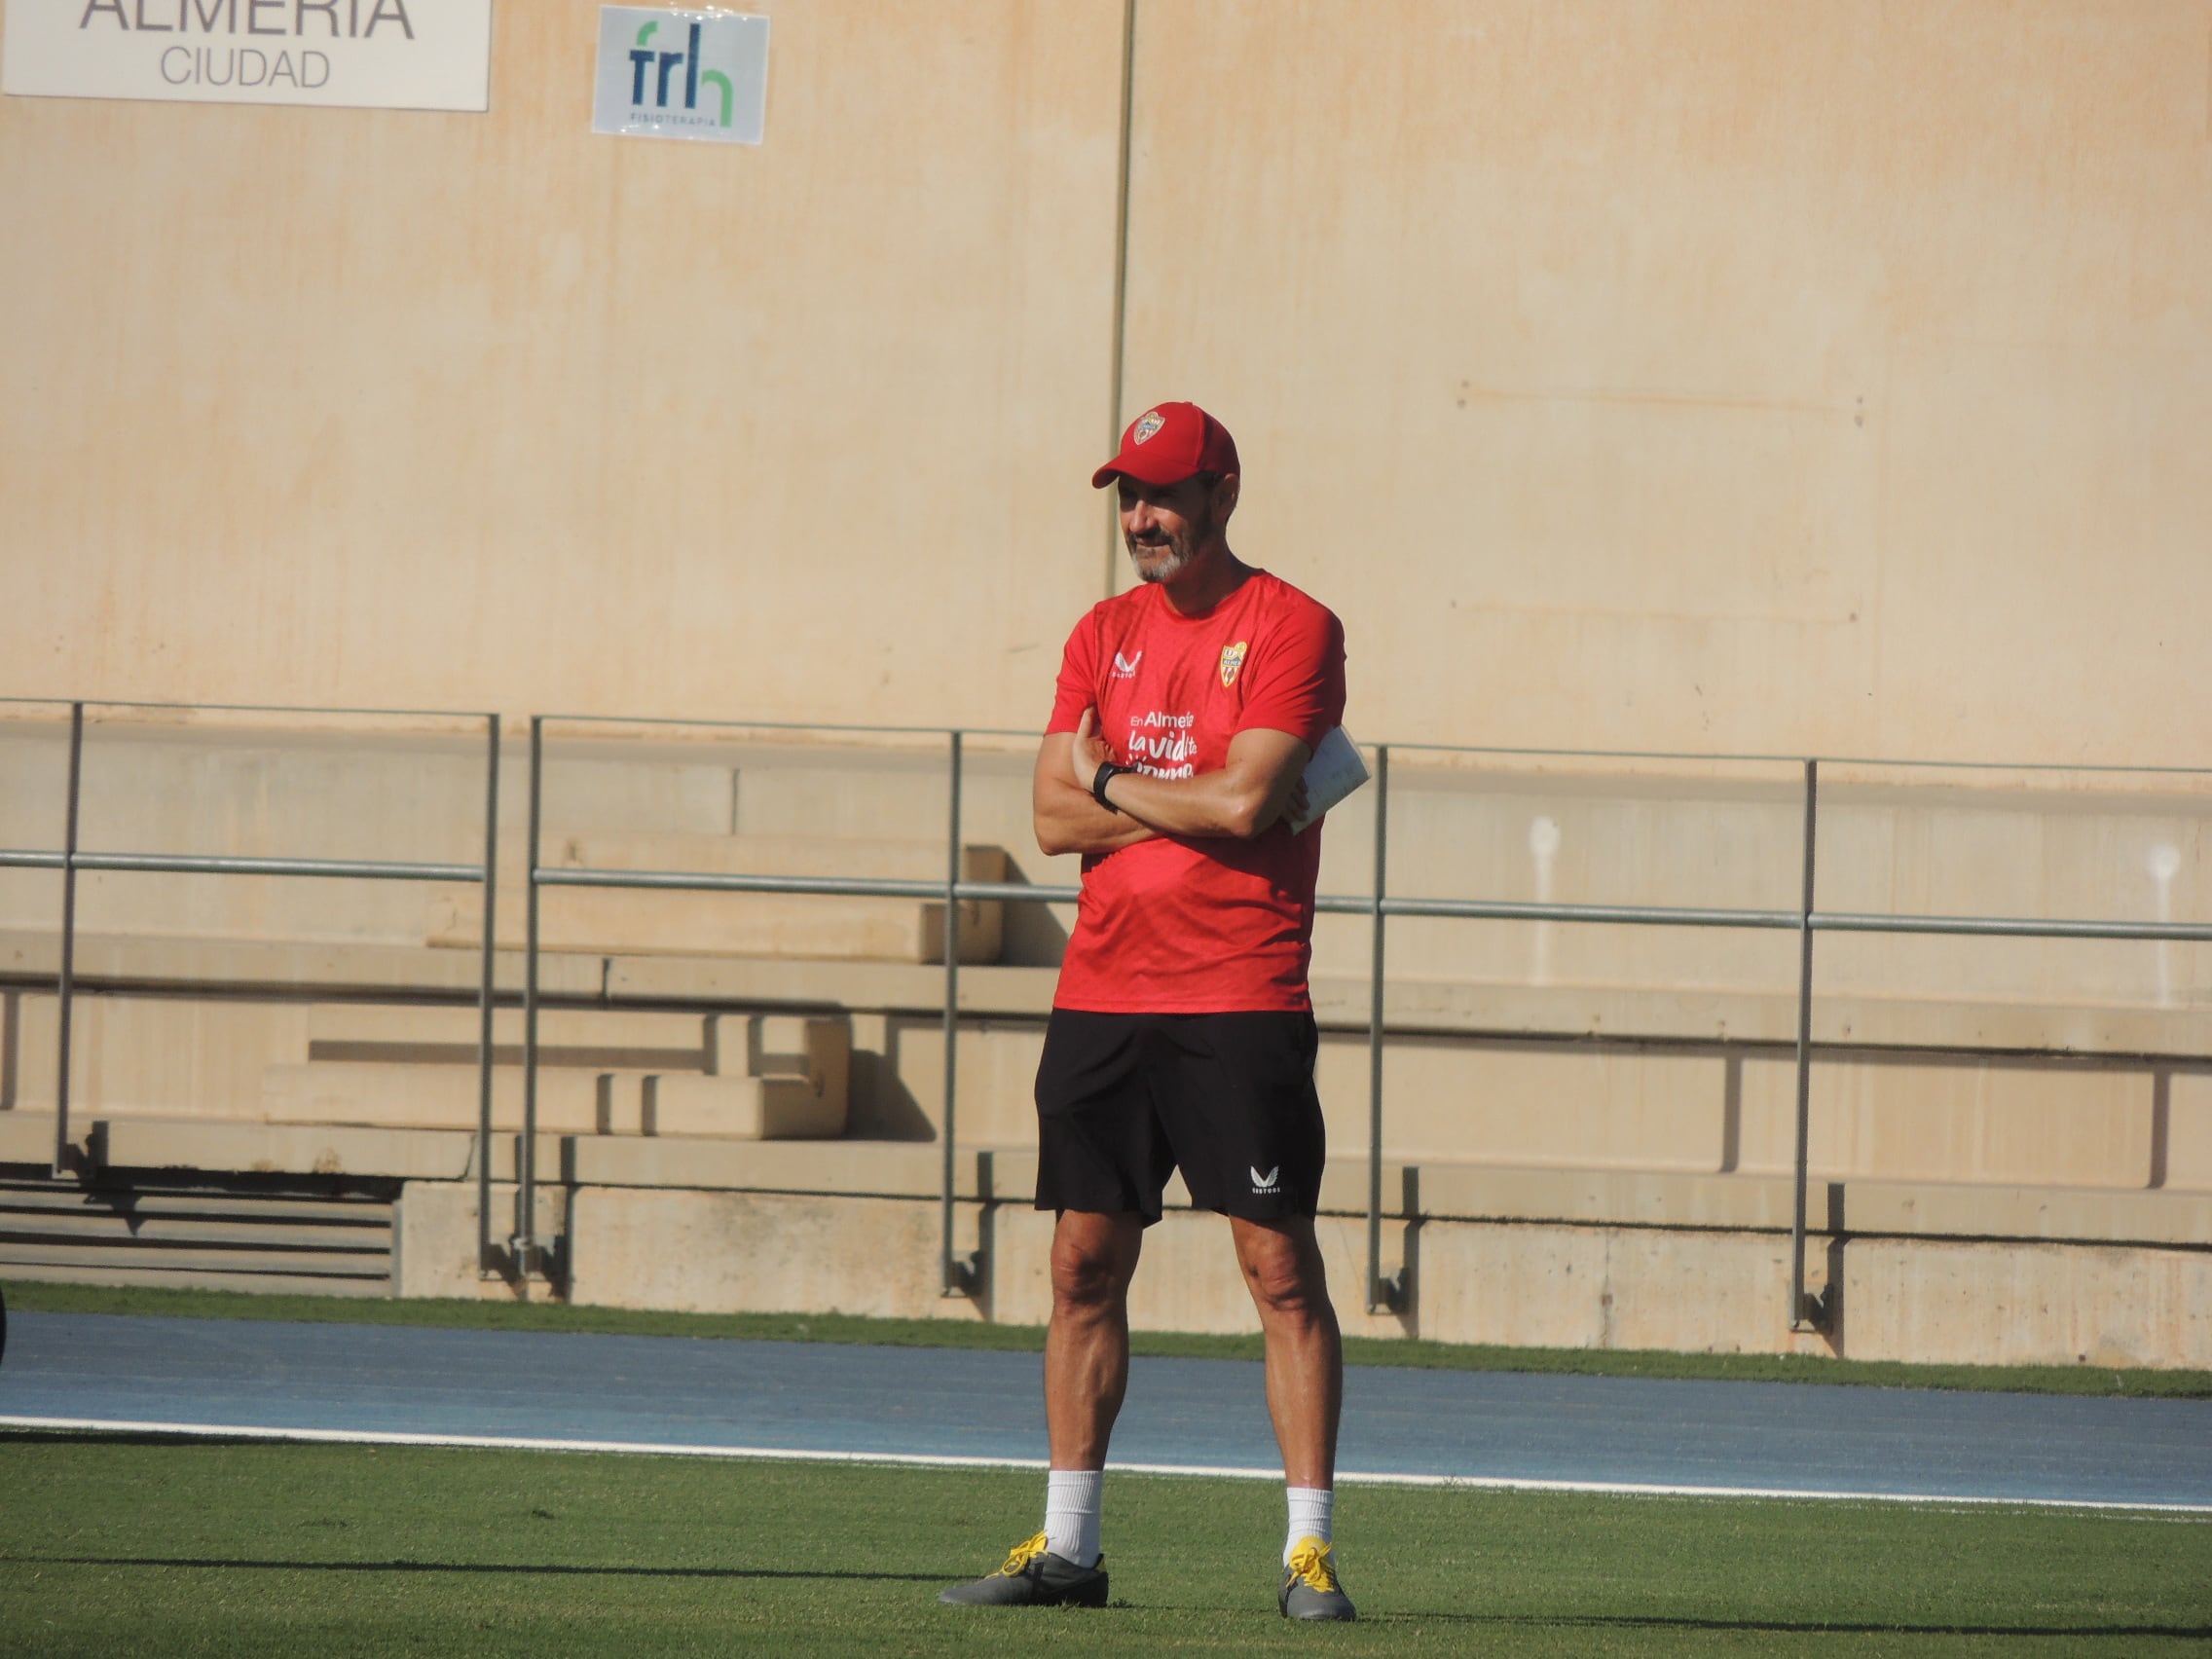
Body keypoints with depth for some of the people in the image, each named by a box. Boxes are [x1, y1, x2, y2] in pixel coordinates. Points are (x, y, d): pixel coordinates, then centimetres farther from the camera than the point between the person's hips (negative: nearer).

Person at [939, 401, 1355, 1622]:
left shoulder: (1289, 628, -4)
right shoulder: (1105, 635, 13)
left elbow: (1243, 801, -16)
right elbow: (1055, 819, 5)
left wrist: (1115, 783, -2)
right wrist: (1196, 807, -8)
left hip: (1240, 1003, -6)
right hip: (1102, 994, 6)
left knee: (1280, 1268, -5)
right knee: (1086, 1266, 6)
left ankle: (1310, 1549, -4)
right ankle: (1066, 1545, 12)